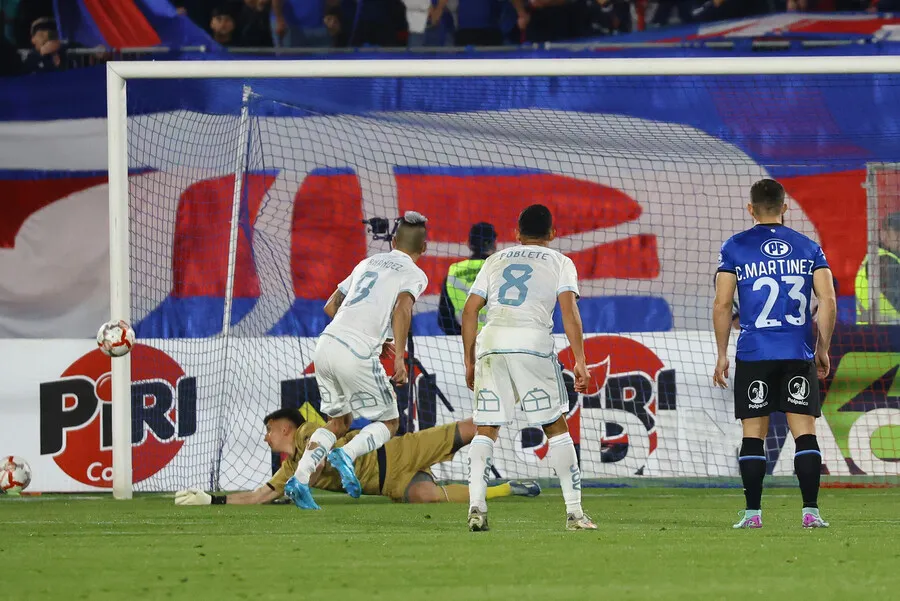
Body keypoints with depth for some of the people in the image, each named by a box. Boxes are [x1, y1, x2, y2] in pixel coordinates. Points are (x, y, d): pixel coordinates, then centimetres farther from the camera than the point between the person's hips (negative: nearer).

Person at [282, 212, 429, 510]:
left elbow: (330, 306, 27)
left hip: (326, 343, 6)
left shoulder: (368, 263, 24)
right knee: (388, 423, 10)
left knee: (340, 422, 20)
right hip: (358, 356, -6)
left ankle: (300, 477, 1)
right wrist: (399, 357, -22)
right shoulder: (414, 274, 5)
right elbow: (402, 309, -15)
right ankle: (347, 454, -18)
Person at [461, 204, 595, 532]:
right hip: (533, 342, -2)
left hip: (491, 344, 2)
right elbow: (569, 311, 1)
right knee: (557, 428, 6)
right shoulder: (559, 262, 16)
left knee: (485, 429, 7)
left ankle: (476, 508, -8)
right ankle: (574, 511, 3)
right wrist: (580, 362, 0)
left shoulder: (496, 260, 24)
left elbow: (469, 311, 17)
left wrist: (469, 361, 22)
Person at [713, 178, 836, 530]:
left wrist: (722, 355, 6)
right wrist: (823, 349, 10)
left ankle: (752, 513, 2)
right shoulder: (809, 248, 6)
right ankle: (810, 511, -5)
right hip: (798, 355, 1)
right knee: (804, 431, 1)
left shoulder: (734, 248, 2)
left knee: (753, 433, 4)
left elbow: (722, 305, -2)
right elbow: (828, 302, 0)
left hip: (754, 355, -1)